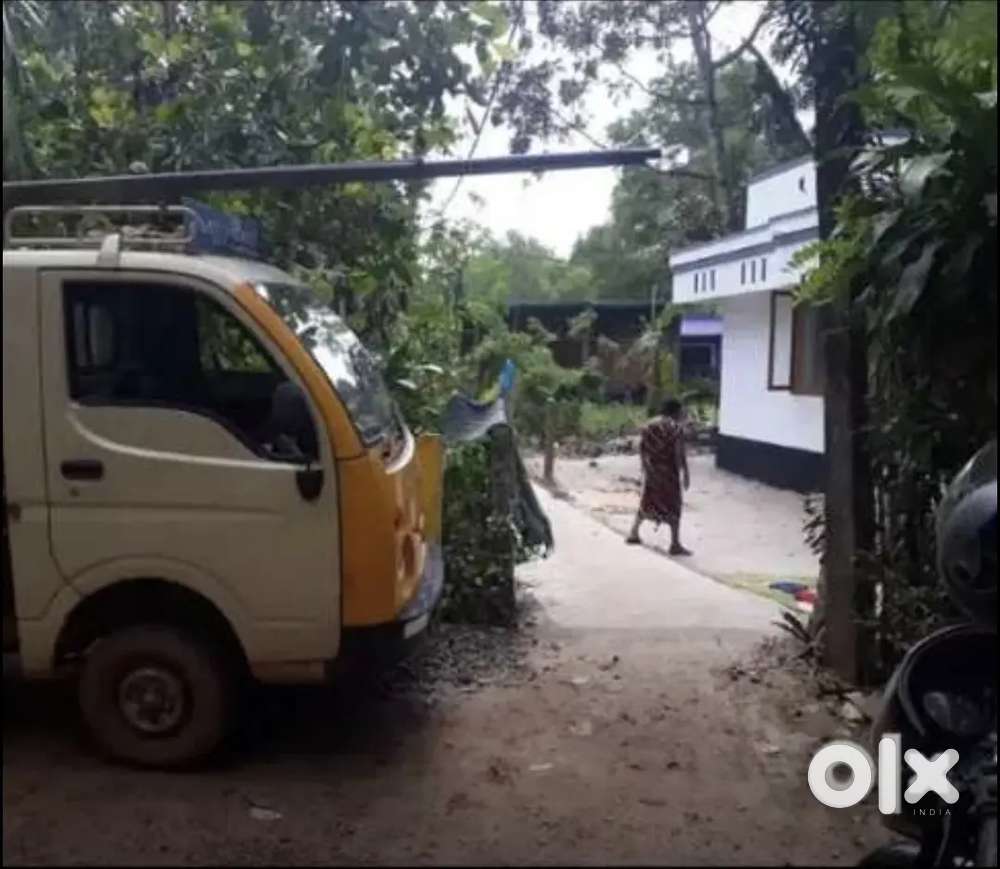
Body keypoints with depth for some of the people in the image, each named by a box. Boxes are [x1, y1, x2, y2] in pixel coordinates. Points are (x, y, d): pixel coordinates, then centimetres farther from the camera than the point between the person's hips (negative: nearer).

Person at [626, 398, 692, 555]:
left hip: (651, 471, 6)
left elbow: (641, 447, 8)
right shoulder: (676, 427, -13)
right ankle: (675, 545, 3)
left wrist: (645, 467, 18)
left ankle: (633, 534, 26)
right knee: (673, 505, 2)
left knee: (647, 501, 20)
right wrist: (685, 473, -9)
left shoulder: (649, 425, 5)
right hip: (668, 472, -6)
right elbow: (679, 453, -15)